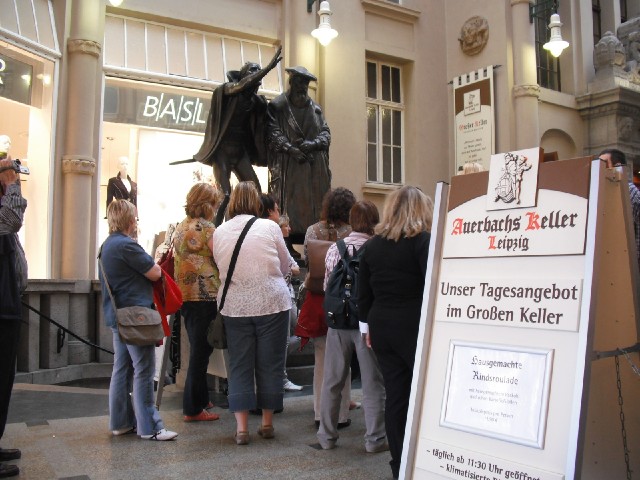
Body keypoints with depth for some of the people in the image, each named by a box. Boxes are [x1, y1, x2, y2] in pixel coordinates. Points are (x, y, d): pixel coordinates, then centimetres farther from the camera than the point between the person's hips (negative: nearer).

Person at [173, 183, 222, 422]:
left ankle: (200, 399, 30)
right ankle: (193, 409, 5)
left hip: (184, 295, 9)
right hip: (205, 296, -8)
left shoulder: (180, 227, 13)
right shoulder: (206, 227, -12)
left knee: (198, 349, 19)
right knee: (201, 351, -1)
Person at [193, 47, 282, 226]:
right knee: (225, 194, -15)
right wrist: (270, 66, -31)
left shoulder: (255, 100, 9)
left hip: (241, 150, 6)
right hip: (223, 149, -6)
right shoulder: (227, 90, -6)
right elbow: (244, 85, -26)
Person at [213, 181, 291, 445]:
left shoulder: (219, 232, 1)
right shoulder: (269, 227, -5)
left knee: (239, 366, 10)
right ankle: (267, 422, 20)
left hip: (235, 306, 2)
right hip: (271, 303, -2)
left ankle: (241, 427, 11)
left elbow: (221, 268, 8)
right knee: (270, 364, 10)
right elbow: (285, 266, 4)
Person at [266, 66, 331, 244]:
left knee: (315, 205, -2)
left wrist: (313, 144, -9)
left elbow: (325, 132, 13)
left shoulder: (316, 108, 20)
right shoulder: (277, 106, 7)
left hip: (315, 167, 4)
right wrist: (291, 149, -17)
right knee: (290, 205, -9)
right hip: (288, 165, -4)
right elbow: (273, 132, -3)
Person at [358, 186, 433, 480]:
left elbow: (363, 290, 12)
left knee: (395, 395, 11)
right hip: (414, 328, -5)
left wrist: (366, 325, 19)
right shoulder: (422, 240, -9)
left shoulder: (373, 244, 8)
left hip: (382, 327, 5)